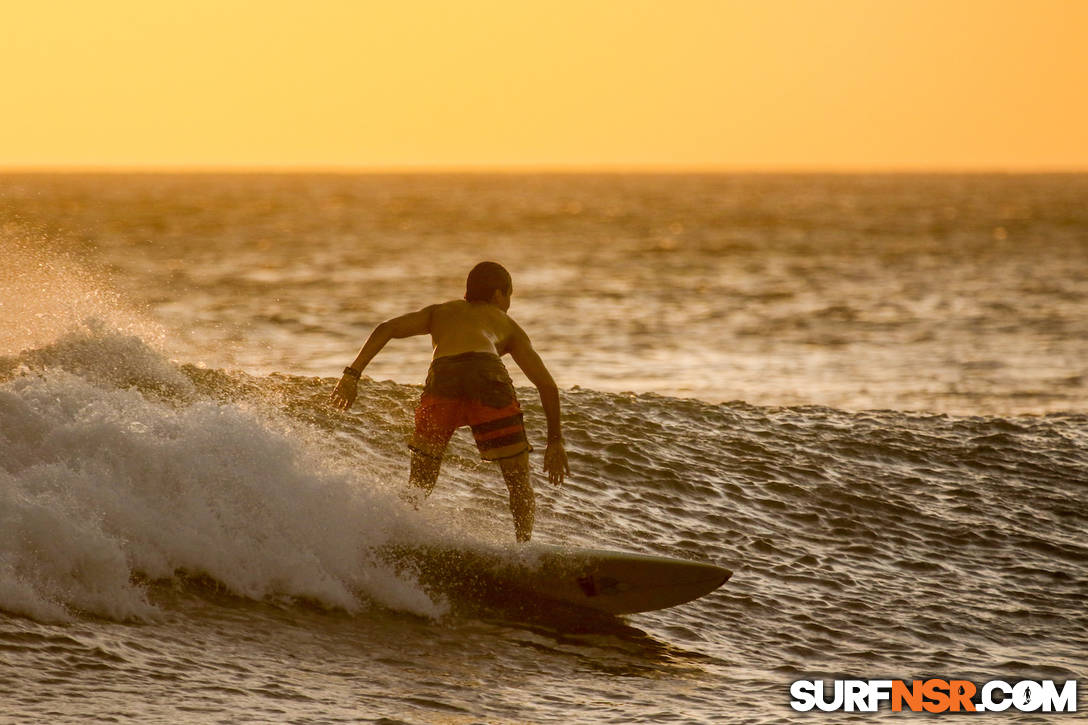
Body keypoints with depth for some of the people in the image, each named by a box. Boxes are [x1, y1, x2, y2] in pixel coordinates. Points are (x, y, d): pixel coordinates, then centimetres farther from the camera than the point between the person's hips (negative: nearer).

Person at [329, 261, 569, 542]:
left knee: (419, 484, 16)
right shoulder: (506, 324, 34)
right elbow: (547, 384, 26)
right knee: (521, 484, 13)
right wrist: (555, 440, 32)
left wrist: (353, 374, 14)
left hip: (442, 375, 1)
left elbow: (387, 328, 19)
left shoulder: (440, 312, 37)